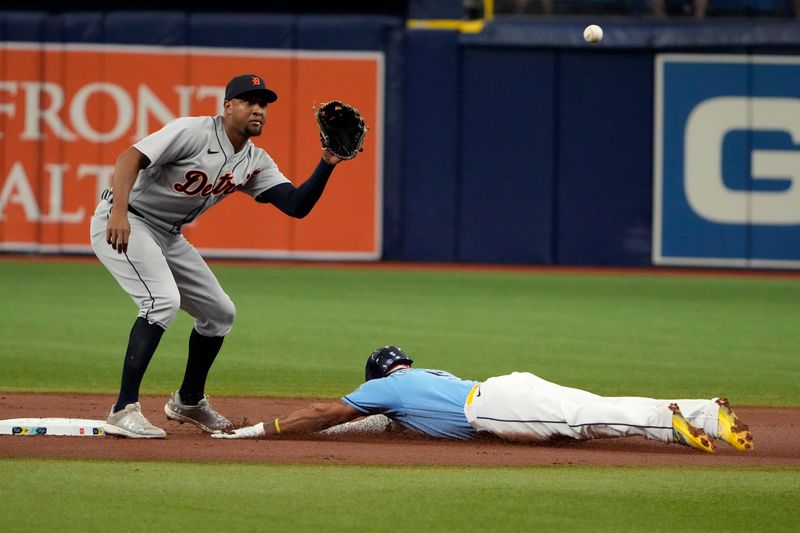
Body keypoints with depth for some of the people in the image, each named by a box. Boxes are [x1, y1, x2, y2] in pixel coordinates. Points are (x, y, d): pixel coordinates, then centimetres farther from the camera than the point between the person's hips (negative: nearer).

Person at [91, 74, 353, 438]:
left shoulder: (255, 163, 4)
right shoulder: (193, 132, -19)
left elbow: (296, 206, -4)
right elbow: (130, 158, -27)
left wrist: (327, 164, -19)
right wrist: (118, 214, -40)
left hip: (168, 238, 9)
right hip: (124, 224, -9)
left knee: (220, 312, 14)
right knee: (163, 300, -29)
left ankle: (189, 401, 33)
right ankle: (124, 410, -30)